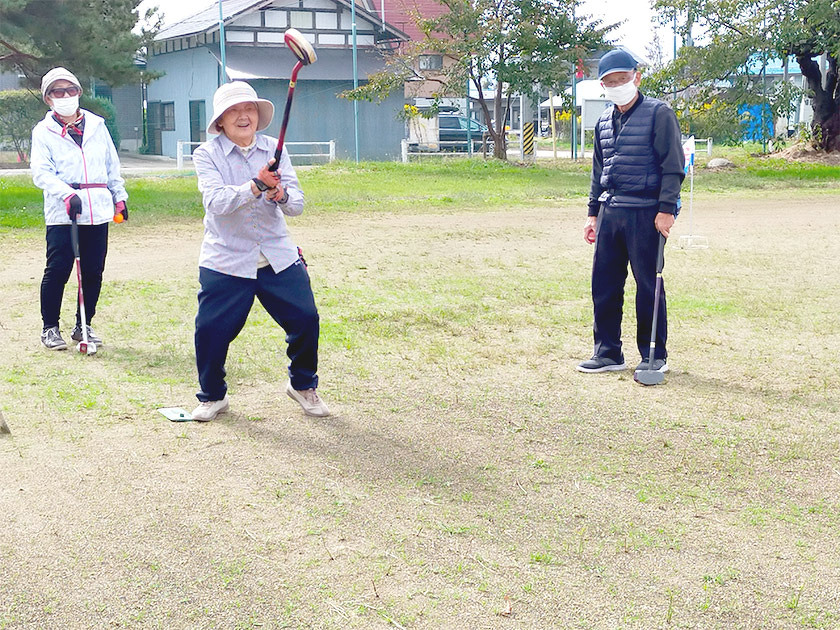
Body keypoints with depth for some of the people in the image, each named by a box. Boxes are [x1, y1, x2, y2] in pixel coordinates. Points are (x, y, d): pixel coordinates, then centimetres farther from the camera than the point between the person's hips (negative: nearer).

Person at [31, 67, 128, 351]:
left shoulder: (97, 125, 16)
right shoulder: (43, 132, 4)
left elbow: (112, 165, 21)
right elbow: (41, 172, -6)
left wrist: (119, 197, 17)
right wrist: (67, 193, -21)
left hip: (98, 210, 4)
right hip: (61, 213, -3)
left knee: (93, 271, 5)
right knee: (58, 269, -7)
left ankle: (83, 325, 18)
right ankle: (50, 327, 8)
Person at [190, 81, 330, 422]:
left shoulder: (274, 150, 5)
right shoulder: (207, 154, -4)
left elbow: (296, 204, -2)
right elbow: (216, 202, -21)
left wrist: (281, 195, -25)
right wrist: (257, 185, -33)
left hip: (278, 257, 3)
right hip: (225, 262, -2)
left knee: (306, 320, -2)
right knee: (211, 330, -5)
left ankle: (303, 385, 25)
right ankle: (213, 396, 22)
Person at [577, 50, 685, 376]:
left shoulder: (658, 114, -4)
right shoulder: (604, 121, 16)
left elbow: (673, 166, -8)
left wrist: (666, 208, -15)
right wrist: (593, 213, 18)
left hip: (645, 213, -6)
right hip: (609, 213, 6)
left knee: (648, 285, 0)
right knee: (604, 284, 6)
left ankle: (655, 355, 11)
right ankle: (608, 352, 17)